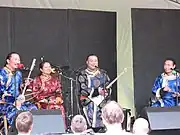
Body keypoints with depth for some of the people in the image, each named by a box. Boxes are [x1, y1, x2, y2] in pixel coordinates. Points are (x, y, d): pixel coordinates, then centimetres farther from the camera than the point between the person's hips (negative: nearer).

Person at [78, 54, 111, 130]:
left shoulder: (103, 73, 17)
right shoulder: (83, 74, 3)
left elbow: (108, 87, 14)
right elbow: (83, 90, -7)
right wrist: (97, 91, -16)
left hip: (103, 102, 4)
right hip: (90, 103, -4)